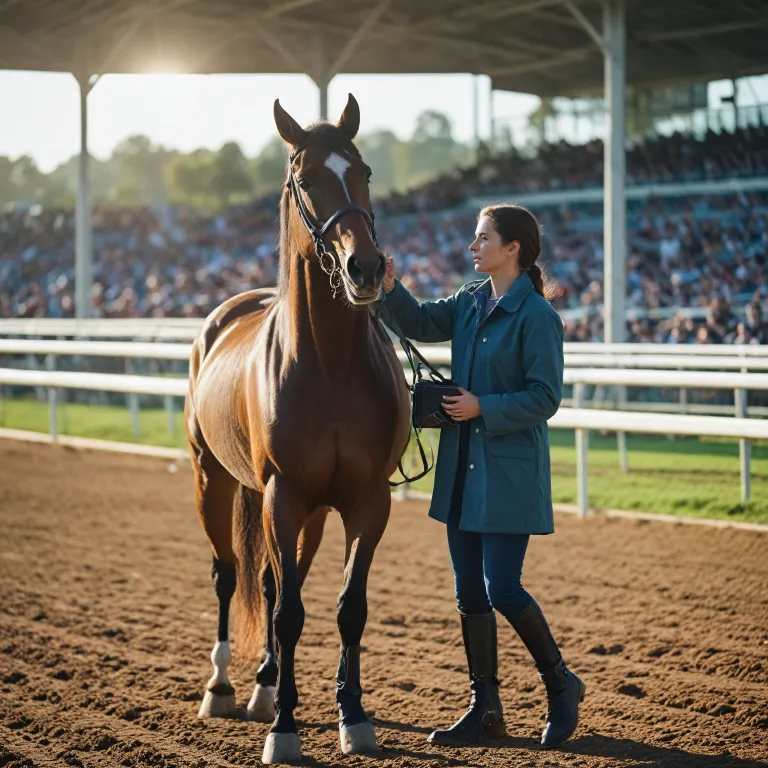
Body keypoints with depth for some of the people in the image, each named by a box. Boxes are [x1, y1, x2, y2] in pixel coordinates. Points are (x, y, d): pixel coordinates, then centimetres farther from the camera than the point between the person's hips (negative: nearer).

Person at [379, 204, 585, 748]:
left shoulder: (537, 316, -13)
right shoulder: (470, 302, 9)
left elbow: (546, 396, -15)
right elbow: (421, 324, 12)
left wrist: (484, 408, -21)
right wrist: (390, 287, -4)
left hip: (510, 473, -8)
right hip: (463, 470, 8)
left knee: (502, 589, -8)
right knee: (470, 592, 9)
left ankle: (561, 685, 14)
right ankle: (486, 708, 18)